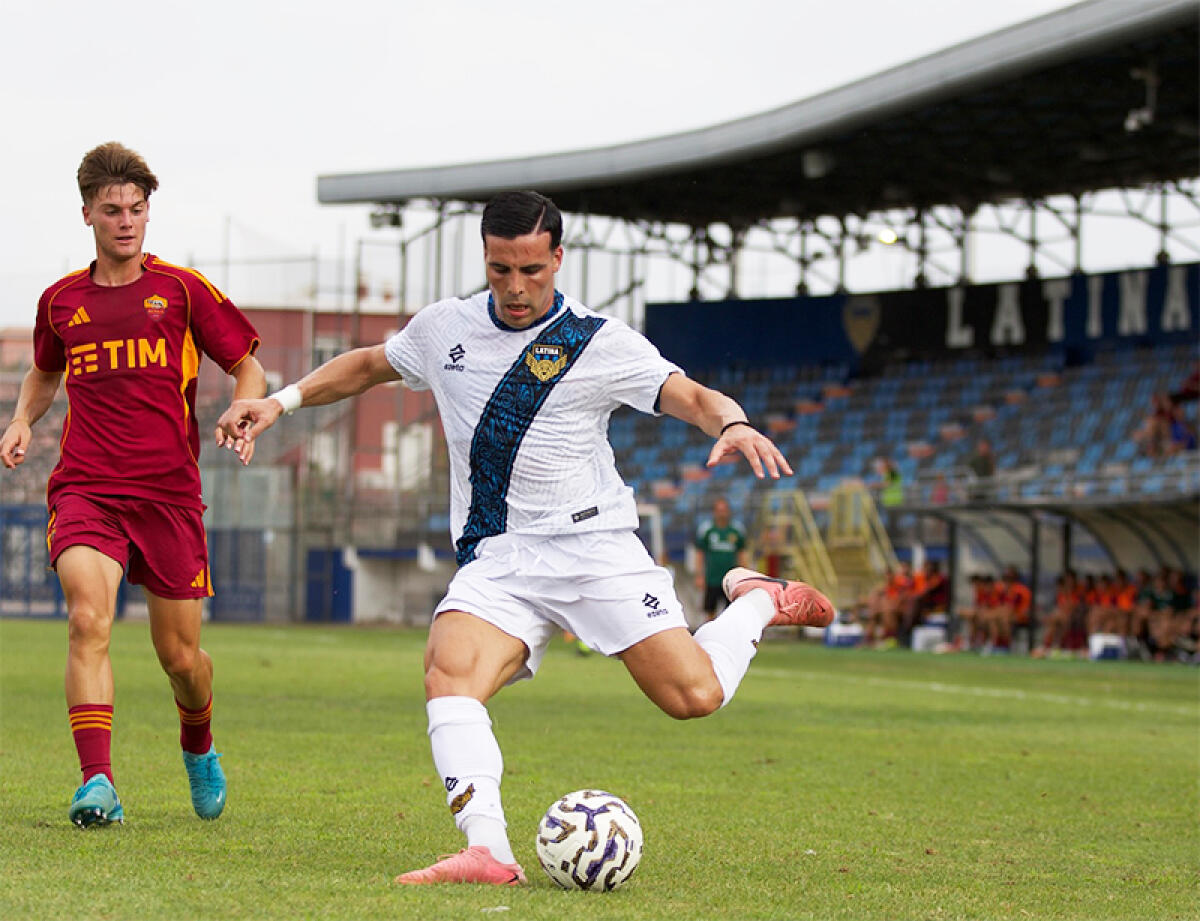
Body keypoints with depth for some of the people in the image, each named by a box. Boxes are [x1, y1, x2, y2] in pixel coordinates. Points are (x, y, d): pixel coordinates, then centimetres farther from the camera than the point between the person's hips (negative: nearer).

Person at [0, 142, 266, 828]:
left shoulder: (182, 290, 4)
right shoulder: (61, 301, 11)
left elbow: (247, 366, 10)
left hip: (169, 492, -1)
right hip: (85, 488, 1)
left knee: (181, 655, 6)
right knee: (88, 621, -24)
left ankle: (199, 745, 39)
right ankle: (98, 782, -29)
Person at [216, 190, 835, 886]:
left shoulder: (601, 343, -3)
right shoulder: (445, 328, 9)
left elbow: (690, 396, -9)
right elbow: (369, 365, 27)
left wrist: (733, 424, -32)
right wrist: (281, 401, 18)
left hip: (595, 544, -2)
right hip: (496, 560, 2)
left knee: (694, 695, -13)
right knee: (449, 671, -29)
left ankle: (757, 601, 20)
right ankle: (489, 853, -41)